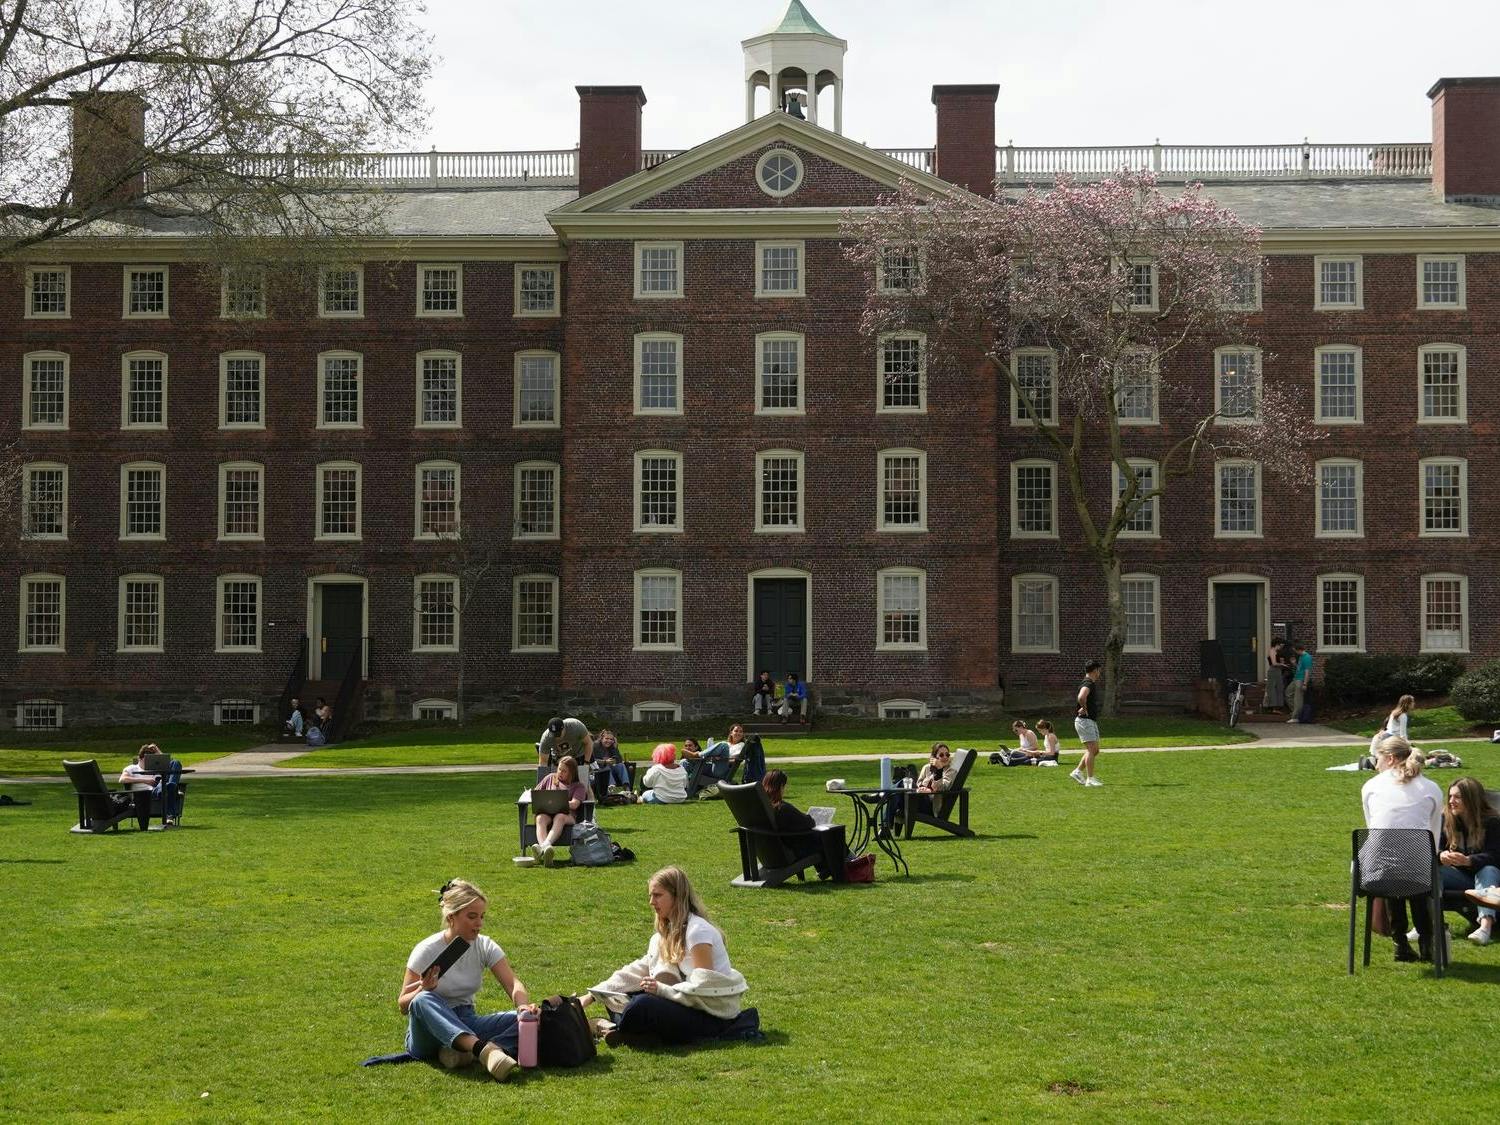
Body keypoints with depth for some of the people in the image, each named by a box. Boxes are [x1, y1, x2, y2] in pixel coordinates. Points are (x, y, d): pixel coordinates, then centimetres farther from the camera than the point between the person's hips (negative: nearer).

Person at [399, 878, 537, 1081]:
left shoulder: (484, 946, 0)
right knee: (424, 1000, -39)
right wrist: (423, 990, -29)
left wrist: (524, 1005, -33)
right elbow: (403, 1006, -8)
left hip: (466, 1027, 4)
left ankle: (466, 1052, -40)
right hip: (429, 1031, -4)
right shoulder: (427, 950, -11)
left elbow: (512, 983, -11)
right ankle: (484, 1049, -57)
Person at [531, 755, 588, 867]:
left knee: (560, 817, -40)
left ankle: (545, 845, -68)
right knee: (540, 818, -36)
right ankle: (545, 849, -66)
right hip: (546, 812, 2)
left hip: (568, 815, -2)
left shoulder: (579, 786, 14)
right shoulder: (550, 778, 26)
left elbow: (574, 804, -4)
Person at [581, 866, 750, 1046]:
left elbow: (703, 988, -21)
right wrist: (590, 996, 3)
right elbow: (637, 971, 10)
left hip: (713, 1016, -9)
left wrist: (662, 990, -25)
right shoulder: (666, 934, 14)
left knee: (642, 1006, -29)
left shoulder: (698, 931, -15)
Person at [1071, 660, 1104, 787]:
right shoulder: (1088, 684, -17)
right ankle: (1090, 779, -10)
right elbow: (1081, 697, -38)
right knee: (1091, 749, -11)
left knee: (1095, 750, 12)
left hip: (1092, 721, 10)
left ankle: (1077, 772, 16)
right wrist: (1085, 709, -22)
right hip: (1084, 720, -10)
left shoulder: (1093, 684, 16)